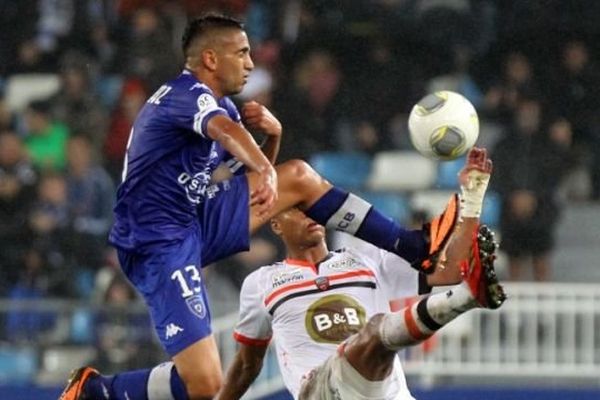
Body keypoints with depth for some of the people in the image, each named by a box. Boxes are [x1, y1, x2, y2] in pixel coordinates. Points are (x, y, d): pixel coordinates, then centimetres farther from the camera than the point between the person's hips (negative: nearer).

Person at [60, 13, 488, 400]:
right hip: (160, 245, -10)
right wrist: (265, 171, -58)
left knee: (300, 178, 6)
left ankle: (416, 247, 9)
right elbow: (225, 131, -39)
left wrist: (273, 132, 3)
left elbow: (250, 164, 24)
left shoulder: (218, 103, 14)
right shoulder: (187, 93, -16)